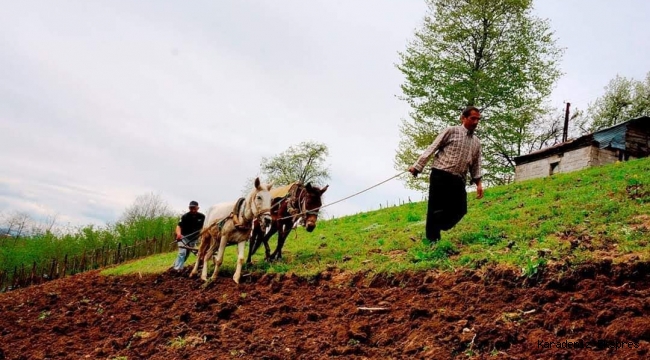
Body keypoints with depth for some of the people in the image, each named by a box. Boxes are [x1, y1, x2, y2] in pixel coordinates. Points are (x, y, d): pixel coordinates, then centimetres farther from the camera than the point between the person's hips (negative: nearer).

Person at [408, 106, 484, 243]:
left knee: (460, 209, 0)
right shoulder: (451, 131, -1)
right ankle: (433, 240, 5)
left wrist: (478, 183, 11)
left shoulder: (476, 142, 17)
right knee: (435, 209, -5)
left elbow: (475, 165, 23)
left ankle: (436, 228, 21)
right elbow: (432, 148, -3)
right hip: (440, 175, -6)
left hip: (458, 180, 6)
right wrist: (417, 166, -8)